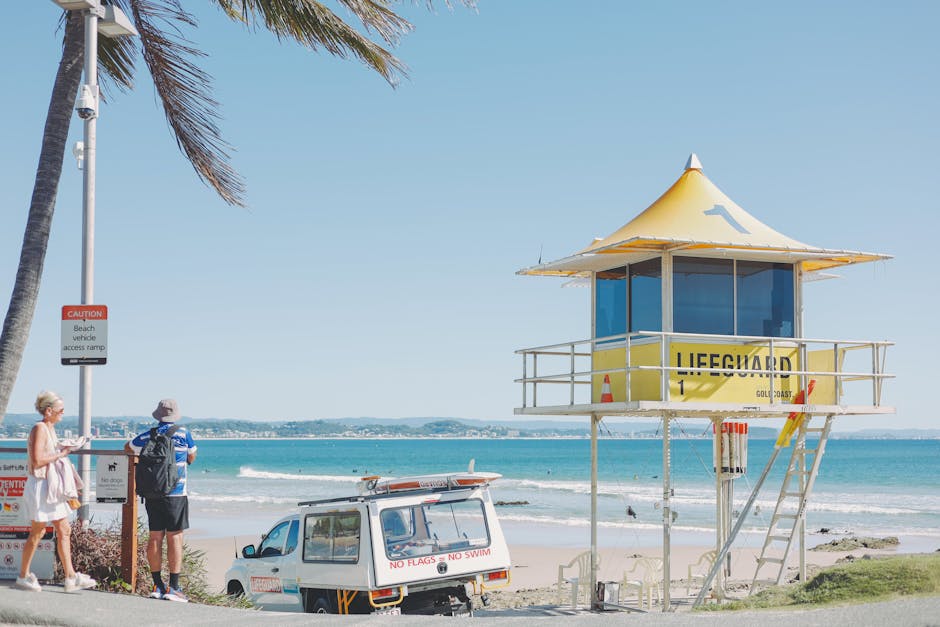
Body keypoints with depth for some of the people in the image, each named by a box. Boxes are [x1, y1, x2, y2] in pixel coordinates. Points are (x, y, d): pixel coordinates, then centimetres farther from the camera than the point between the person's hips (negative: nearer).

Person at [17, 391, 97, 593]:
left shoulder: (50, 429, 14)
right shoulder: (39, 428, -15)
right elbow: (37, 460, -23)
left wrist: (63, 451, 10)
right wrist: (60, 454, -16)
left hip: (52, 487, 9)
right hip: (40, 485, -9)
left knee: (64, 530, 5)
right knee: (37, 532, 0)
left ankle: (70, 577, 5)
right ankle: (23, 576, 13)